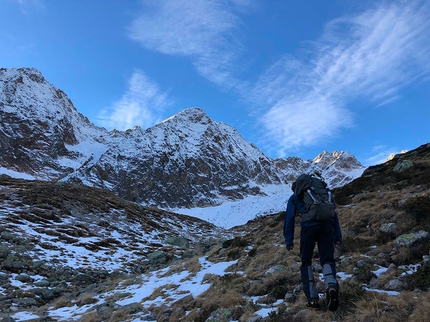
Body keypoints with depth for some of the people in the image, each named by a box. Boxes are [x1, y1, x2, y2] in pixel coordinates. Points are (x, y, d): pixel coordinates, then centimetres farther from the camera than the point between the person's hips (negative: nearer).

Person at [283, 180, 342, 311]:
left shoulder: (294, 197, 24)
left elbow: (289, 219, 14)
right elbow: (334, 214, 28)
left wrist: (289, 241, 14)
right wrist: (338, 236, 25)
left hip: (309, 225, -2)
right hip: (327, 224, 3)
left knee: (306, 262, 12)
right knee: (327, 259, 6)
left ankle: (312, 298, 1)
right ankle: (331, 284, -25)